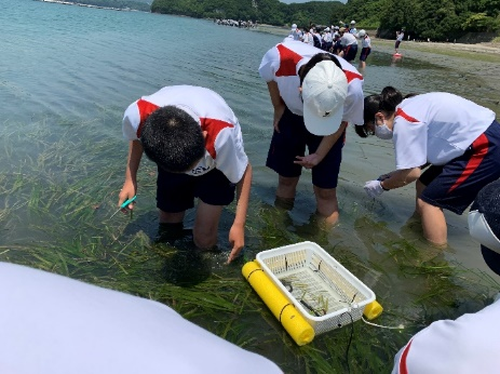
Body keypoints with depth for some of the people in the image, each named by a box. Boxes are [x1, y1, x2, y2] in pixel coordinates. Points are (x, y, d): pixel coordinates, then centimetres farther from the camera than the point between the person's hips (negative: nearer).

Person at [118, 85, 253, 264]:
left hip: (215, 166, -2)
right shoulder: (136, 114, -36)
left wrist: (239, 224, -23)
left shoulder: (221, 134, -44)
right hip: (169, 158, 3)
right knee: (168, 226, 11)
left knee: (204, 241, -4)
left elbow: (244, 172, -23)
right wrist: (130, 179, -6)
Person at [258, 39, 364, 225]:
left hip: (332, 124, -1)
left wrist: (320, 155, -10)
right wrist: (278, 109, 0)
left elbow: (342, 122, -14)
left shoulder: (352, 86, -37)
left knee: (325, 190, -3)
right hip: (291, 115, 2)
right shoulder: (280, 57, -37)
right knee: (286, 178, 11)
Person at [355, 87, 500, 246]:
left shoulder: (403, 122, -19)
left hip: (485, 148, -10)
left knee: (428, 202, -6)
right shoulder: (409, 107, 10)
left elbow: (411, 173, -16)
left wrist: (382, 185, 1)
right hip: (483, 138, 10)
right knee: (425, 185, 16)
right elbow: (424, 154, 17)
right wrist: (394, 176, 14)